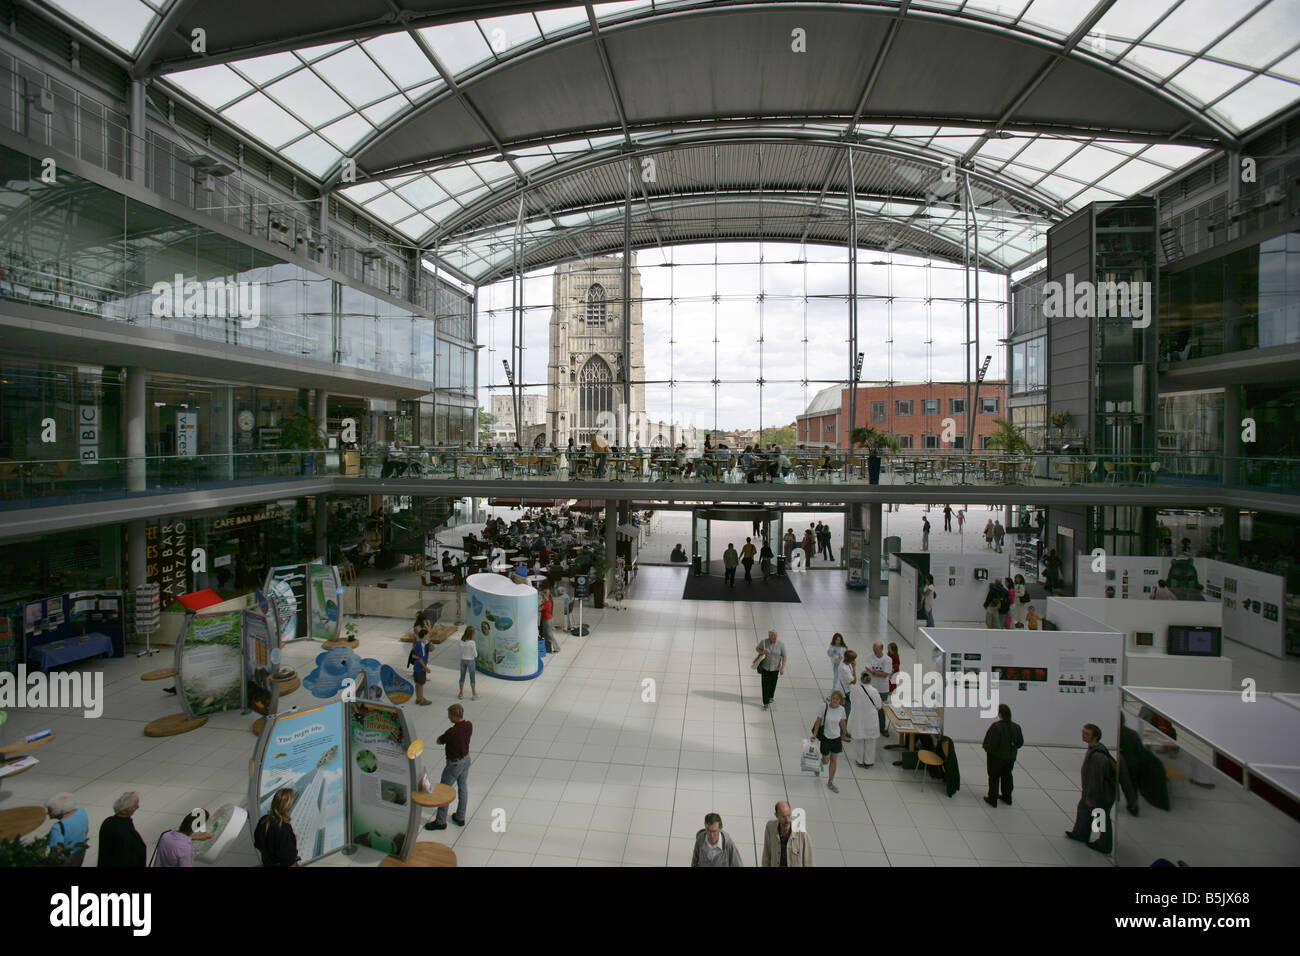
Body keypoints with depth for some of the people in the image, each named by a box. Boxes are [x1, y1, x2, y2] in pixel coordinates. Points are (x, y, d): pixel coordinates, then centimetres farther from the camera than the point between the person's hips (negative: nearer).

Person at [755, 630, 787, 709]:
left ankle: (770, 696, 46)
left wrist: (783, 667, -18)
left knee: (772, 684, 16)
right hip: (765, 667, -1)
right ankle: (766, 703, 9)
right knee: (765, 685, -3)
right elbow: (757, 648, 1)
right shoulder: (764, 642, -14)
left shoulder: (781, 645, -15)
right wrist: (761, 652, -21)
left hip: (775, 668, 1)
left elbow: (784, 657, -9)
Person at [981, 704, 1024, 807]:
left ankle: (992, 799, 18)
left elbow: (991, 744, -25)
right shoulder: (1016, 727, -7)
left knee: (994, 777, 10)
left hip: (996, 757, -5)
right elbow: (1020, 742, 4)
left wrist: (987, 749, -5)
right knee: (1007, 776, 23)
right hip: (1011, 757, 5)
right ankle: (1007, 798, 36)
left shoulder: (995, 726, -26)